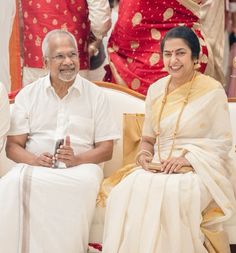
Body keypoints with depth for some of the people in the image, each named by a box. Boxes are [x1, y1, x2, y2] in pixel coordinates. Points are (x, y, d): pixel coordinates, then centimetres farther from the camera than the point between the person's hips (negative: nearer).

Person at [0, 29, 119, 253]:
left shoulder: (96, 96, 11)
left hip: (80, 167, 0)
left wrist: (76, 159, -13)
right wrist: (35, 160, -13)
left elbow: (106, 149, 7)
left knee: (87, 181, -37)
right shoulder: (27, 95, 13)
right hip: (35, 167, 1)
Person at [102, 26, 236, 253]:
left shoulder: (212, 90, -1)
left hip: (198, 171, -4)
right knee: (126, 192, -28)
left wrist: (188, 157, -14)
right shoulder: (155, 90, 13)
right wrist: (144, 154, -3)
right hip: (158, 167, 4)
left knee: (168, 194, -36)